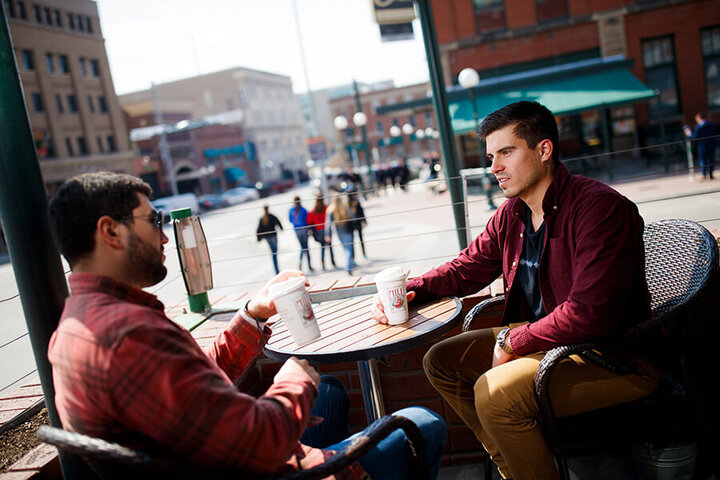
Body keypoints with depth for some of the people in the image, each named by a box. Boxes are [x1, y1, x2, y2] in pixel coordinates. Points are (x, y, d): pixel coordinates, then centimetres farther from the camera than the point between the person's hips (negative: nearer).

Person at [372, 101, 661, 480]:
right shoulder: (511, 214, 4)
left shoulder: (601, 208, -21)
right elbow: (467, 268, 15)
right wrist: (408, 290, -2)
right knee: (440, 362, 6)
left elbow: (589, 315, -28)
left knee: (495, 393, -29)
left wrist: (513, 341, -17)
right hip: (542, 339, 9)